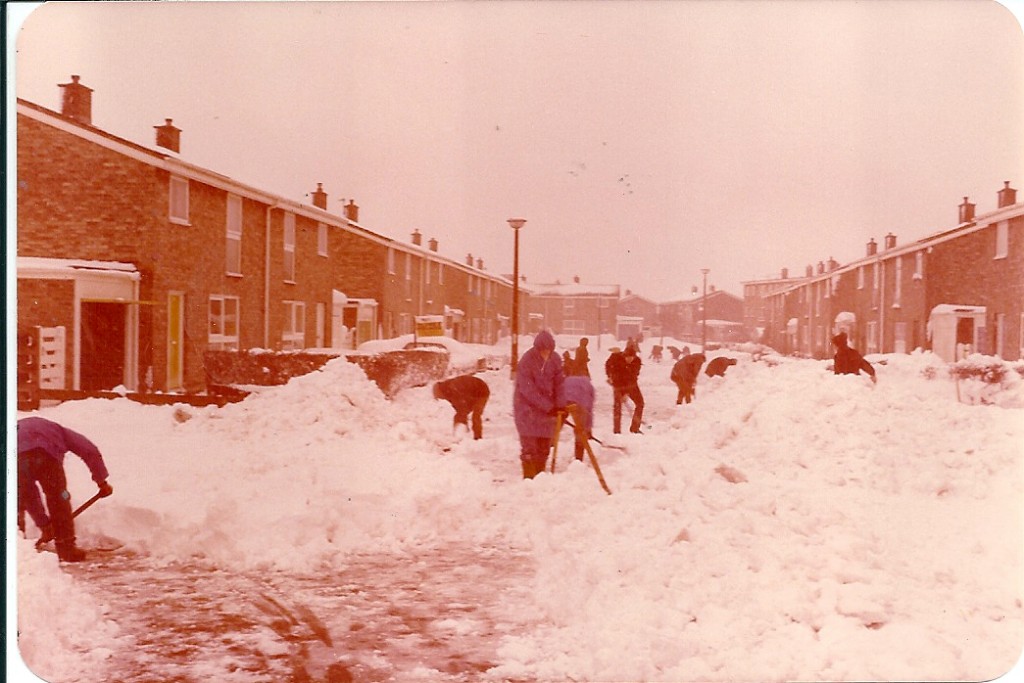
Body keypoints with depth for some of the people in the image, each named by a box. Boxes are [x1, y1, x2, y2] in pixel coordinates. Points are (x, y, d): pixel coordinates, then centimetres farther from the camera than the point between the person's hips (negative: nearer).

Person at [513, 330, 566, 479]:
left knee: (544, 446, 10)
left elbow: (559, 382, 1)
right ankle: (529, 478, -4)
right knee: (529, 445, -8)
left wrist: (560, 405, -14)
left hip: (547, 408, 5)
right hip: (527, 406, -5)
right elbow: (528, 390, -23)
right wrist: (549, 406, -24)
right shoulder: (526, 360, -21)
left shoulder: (555, 359, -4)